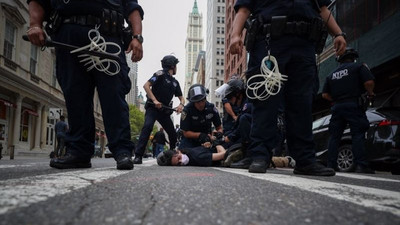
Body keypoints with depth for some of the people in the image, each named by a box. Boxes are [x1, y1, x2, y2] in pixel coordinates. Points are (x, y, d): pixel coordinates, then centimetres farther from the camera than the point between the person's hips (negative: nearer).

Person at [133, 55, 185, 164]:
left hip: (164, 110, 7)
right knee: (147, 126, -28)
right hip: (152, 107, -7)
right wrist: (155, 100, -23)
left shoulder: (175, 82, 16)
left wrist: (181, 104, -6)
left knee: (173, 133, 2)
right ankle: (138, 156, -28)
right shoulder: (160, 74, -4)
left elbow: (181, 97, 18)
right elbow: (146, 85, -14)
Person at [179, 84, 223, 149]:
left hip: (206, 139, 3)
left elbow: (219, 128, 0)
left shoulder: (211, 108, -9)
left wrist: (219, 133, -24)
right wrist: (199, 135, -31)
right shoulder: (187, 110, -19)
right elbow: (185, 132, -15)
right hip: (190, 140, -3)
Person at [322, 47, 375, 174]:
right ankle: (361, 165, -12)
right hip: (353, 106, -4)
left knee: (334, 136, 6)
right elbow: (369, 82, -9)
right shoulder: (359, 67, 6)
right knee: (358, 135, -5)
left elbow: (325, 95, 14)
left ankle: (331, 165, 4)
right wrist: (370, 93, 9)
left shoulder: (331, 75, 19)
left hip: (337, 107, 5)